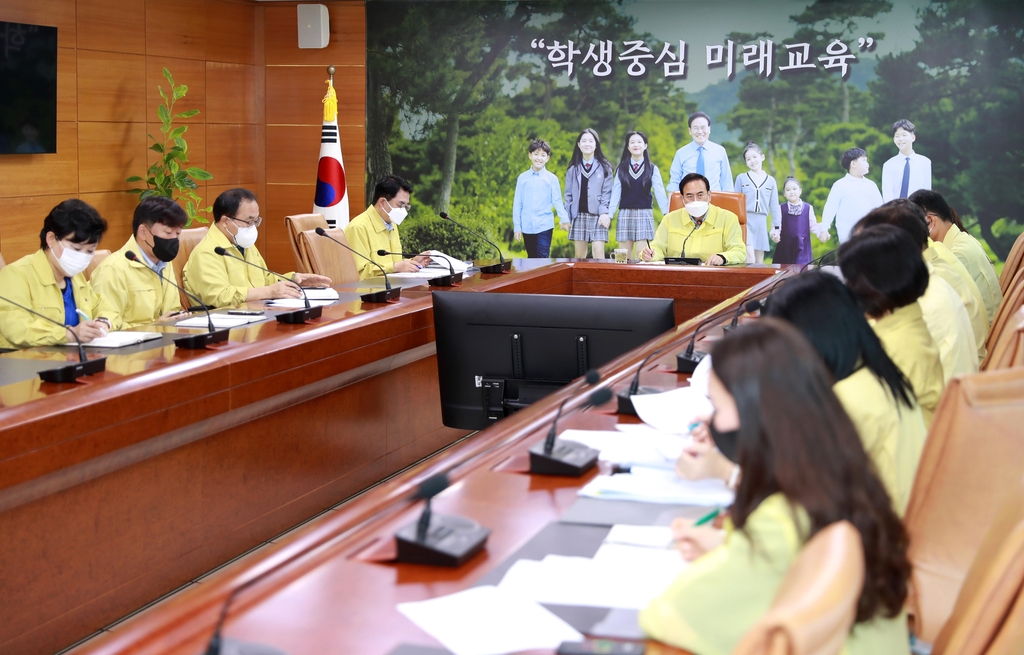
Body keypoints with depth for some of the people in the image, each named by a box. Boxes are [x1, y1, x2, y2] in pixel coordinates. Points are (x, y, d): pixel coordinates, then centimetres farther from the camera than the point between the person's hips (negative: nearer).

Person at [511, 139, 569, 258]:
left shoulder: (552, 178, 1)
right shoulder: (522, 177, 6)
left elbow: (557, 201, -3)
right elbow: (517, 203, 8)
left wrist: (564, 219, -19)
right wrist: (517, 226, 5)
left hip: (545, 226, -2)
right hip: (527, 227, 2)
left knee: (543, 258, -9)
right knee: (532, 258, 11)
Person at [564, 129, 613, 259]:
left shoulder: (604, 167, 5)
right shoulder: (573, 168, 11)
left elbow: (607, 192, 0)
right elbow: (569, 194, 11)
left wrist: (605, 213, -12)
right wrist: (567, 217, 5)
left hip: (597, 215, -2)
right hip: (579, 215, 2)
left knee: (598, 251, -13)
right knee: (579, 255, 3)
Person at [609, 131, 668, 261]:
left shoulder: (652, 169, 3)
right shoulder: (622, 169, 7)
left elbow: (659, 192, -7)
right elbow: (615, 193, 1)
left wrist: (666, 213, -21)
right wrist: (608, 214, -10)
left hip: (644, 214, -2)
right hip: (625, 214, 2)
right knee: (624, 257, 3)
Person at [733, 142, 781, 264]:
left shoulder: (771, 181, 8)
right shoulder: (741, 178, 3)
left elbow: (774, 206, 10)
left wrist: (776, 226, 7)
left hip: (761, 222, 3)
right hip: (745, 220, -3)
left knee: (759, 261, 7)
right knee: (750, 258, -18)